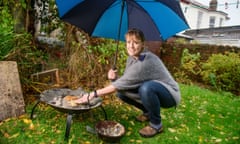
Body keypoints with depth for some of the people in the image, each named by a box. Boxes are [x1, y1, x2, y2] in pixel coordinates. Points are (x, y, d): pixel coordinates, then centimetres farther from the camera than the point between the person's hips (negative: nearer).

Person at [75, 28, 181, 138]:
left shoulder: (146, 61, -31)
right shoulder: (131, 57, -4)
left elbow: (125, 83, -31)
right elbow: (125, 82, 0)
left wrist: (94, 94, -26)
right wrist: (115, 78, -23)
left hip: (169, 94, -7)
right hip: (151, 91, 7)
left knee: (146, 87, -37)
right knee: (122, 92, -7)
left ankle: (156, 125, -11)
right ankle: (148, 112, 15)